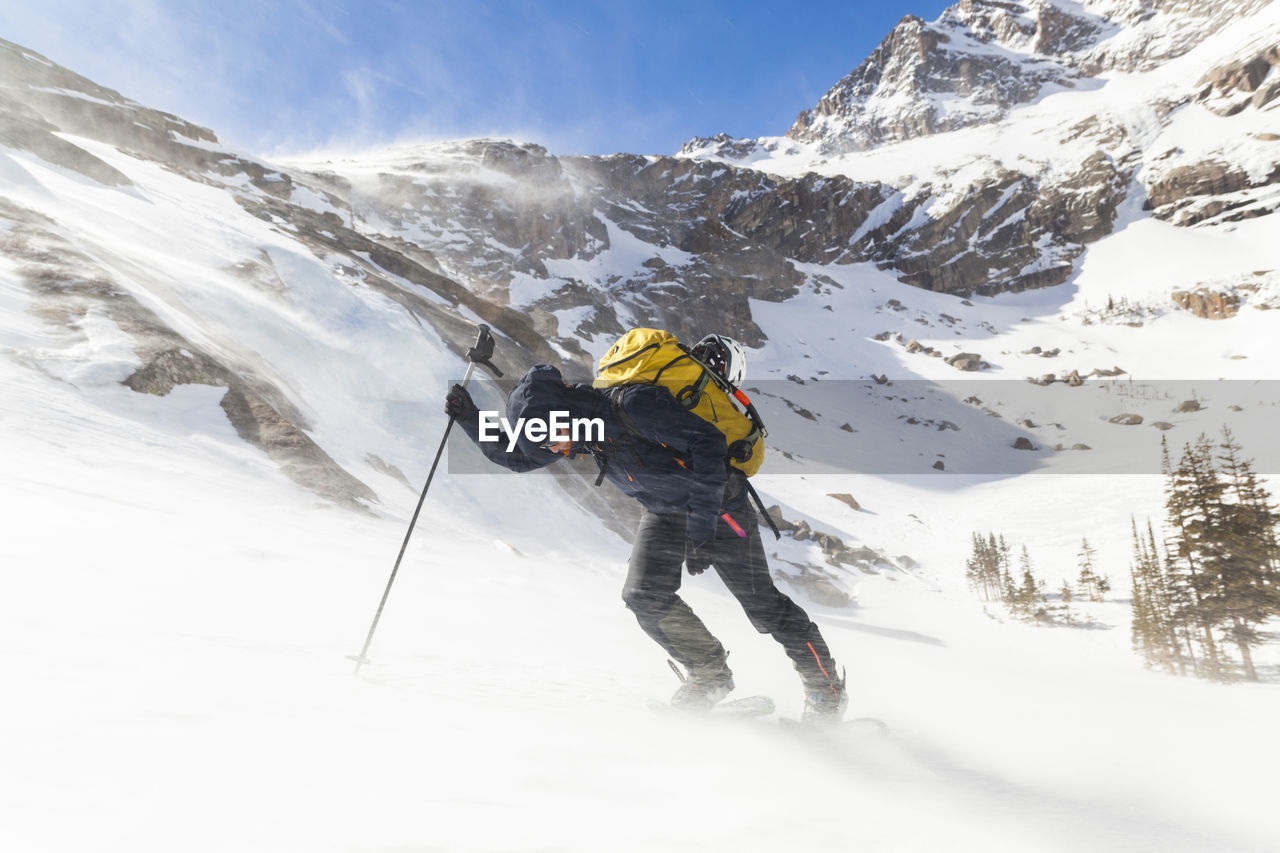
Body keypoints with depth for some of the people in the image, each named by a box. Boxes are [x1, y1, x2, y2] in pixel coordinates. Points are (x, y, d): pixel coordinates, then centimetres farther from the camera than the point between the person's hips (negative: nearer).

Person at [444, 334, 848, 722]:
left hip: (718, 504, -6)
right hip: (663, 514, 7)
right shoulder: (579, 424, -6)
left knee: (761, 604, -1)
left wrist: (701, 527, -30)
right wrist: (469, 417, -5)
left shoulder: (636, 405, -30)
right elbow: (516, 455, 6)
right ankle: (710, 674, 13)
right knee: (644, 595, -8)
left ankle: (826, 683, 22)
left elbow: (709, 444, -31)